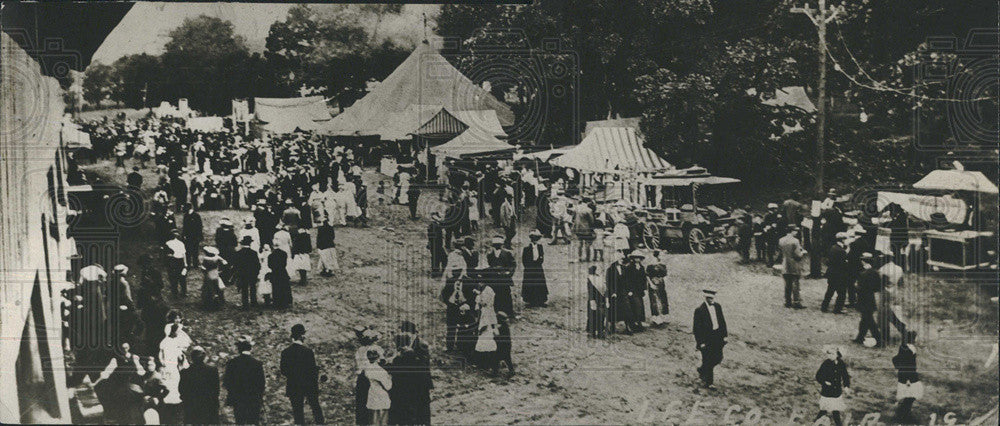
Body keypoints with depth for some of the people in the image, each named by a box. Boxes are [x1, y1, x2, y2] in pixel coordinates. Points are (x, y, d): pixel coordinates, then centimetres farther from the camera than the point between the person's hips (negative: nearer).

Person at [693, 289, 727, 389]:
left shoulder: (717, 306, 2)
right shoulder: (699, 310, -16)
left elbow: (722, 321, 12)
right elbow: (697, 328, -14)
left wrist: (724, 335, 10)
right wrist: (700, 342, -14)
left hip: (717, 336, 6)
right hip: (706, 338, -6)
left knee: (718, 358, 12)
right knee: (708, 361, 0)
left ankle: (702, 370, 37)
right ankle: (709, 382, 16)